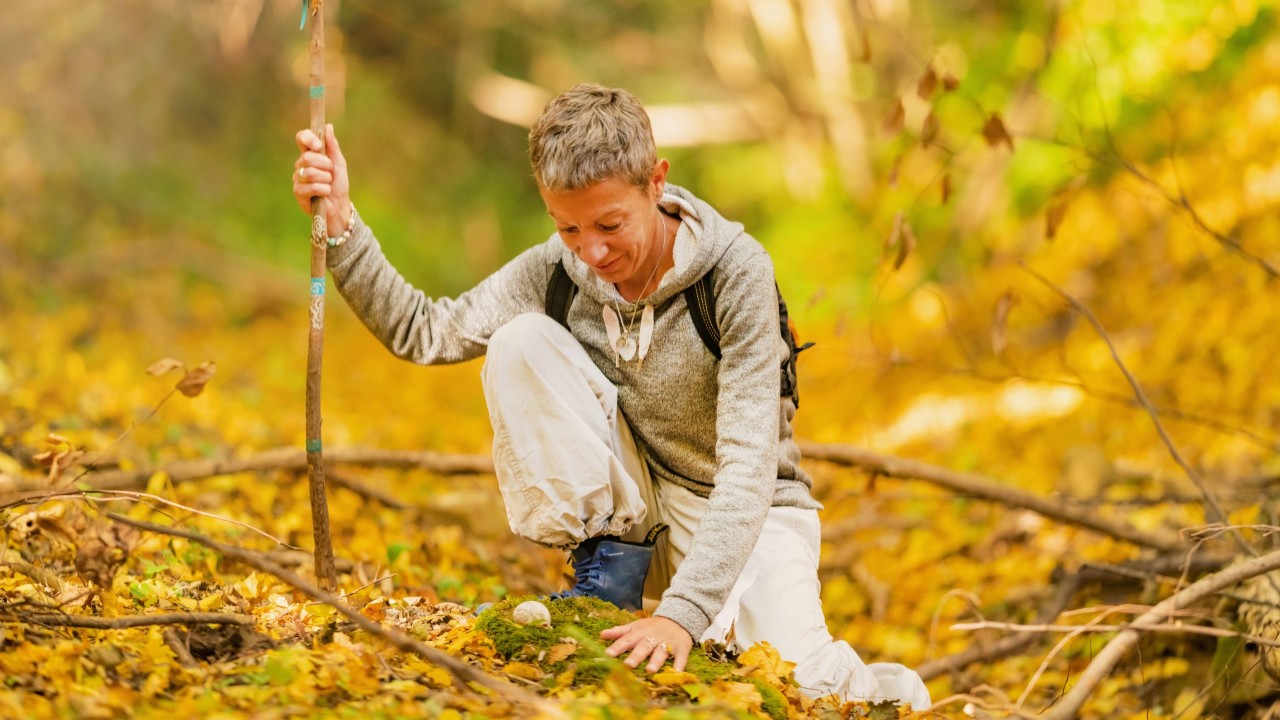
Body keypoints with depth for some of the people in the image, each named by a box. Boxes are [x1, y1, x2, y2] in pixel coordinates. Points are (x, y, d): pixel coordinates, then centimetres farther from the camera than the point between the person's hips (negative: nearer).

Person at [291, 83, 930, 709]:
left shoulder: (735, 270, -24)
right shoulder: (555, 271, -11)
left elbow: (749, 468, -29)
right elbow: (426, 333, -5)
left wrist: (682, 612, -40)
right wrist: (341, 224, -20)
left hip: (742, 513, -3)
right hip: (624, 507, 3)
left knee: (797, 687, -31)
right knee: (520, 343, -20)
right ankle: (609, 570, -10)